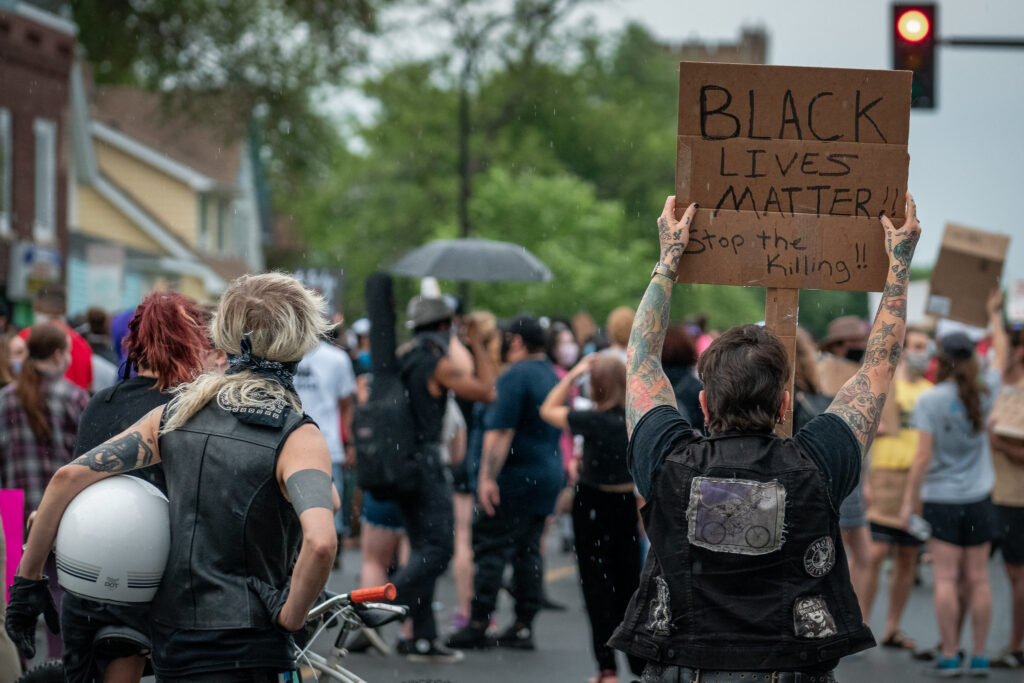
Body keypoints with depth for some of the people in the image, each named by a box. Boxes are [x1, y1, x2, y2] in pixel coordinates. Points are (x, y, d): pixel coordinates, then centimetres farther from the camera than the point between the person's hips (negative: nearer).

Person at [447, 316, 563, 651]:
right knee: (529, 551, 10)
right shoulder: (552, 377, 15)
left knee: (491, 548, -4)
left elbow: (501, 431, -19)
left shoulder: (516, 376, -13)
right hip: (549, 474, 9)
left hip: (516, 477, -9)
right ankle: (523, 626, 9)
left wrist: (488, 477, -21)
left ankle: (478, 625, -4)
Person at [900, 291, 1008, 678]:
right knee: (977, 579, 6)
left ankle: (949, 656, -2)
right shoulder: (984, 394, 0)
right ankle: (978, 657, 9)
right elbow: (1000, 353, 19)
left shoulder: (930, 400, -11)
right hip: (978, 500, 3)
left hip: (941, 500, -3)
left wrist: (910, 501, -5)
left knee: (946, 579, -2)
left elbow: (923, 457, -12)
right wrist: (994, 316, 34)